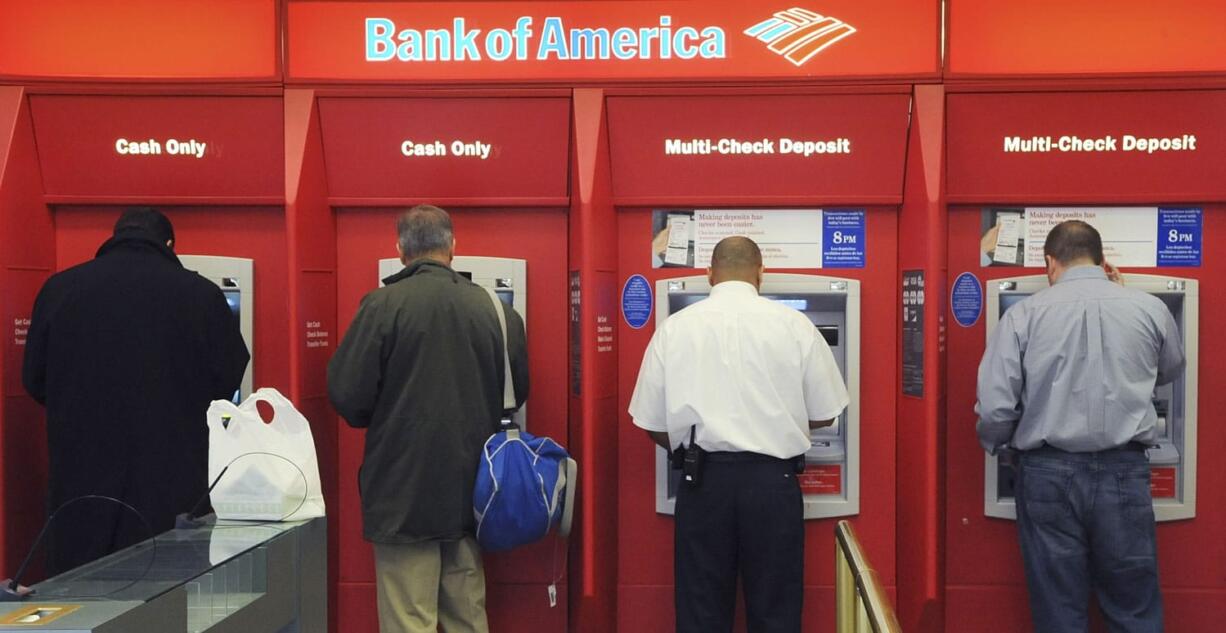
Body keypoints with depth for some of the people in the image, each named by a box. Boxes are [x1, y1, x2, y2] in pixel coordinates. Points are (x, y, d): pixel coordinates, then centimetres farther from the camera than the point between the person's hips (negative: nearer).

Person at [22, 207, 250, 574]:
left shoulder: (59, 289, 0)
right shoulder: (200, 295, -7)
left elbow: (35, 381, 8)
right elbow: (229, 378, 1)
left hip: (82, 474, 2)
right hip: (171, 483, -2)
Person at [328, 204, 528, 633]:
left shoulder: (384, 304, -11)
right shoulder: (494, 308, 1)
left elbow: (346, 394, -11)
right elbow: (517, 392, 7)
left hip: (404, 494, -4)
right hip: (470, 492, 4)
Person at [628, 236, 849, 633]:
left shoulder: (676, 327, 1)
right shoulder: (793, 324, -1)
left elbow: (652, 422, 3)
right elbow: (824, 414, 5)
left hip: (704, 481, 1)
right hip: (772, 480, 0)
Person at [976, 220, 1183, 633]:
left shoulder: (1024, 314, -6)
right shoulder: (1151, 309, 0)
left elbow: (994, 408, -10)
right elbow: (1170, 372, 23)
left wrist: (997, 444, 13)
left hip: (1048, 474, -1)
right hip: (1124, 473, 1)